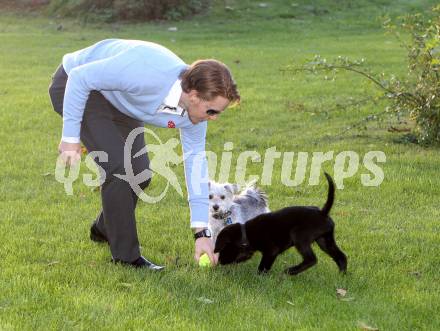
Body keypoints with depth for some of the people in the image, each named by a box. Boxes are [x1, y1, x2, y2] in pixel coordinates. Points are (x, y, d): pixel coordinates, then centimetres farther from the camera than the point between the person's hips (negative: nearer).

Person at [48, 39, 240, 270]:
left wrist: (201, 232, -7)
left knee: (140, 174, 4)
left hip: (118, 100, 7)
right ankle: (125, 255, -4)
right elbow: (80, 77, -31)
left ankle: (103, 229, 33)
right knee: (118, 168, -19)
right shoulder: (146, 73, -41)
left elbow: (196, 162, -7)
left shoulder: (195, 108, -18)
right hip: (75, 86, -7)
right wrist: (70, 136, -26)